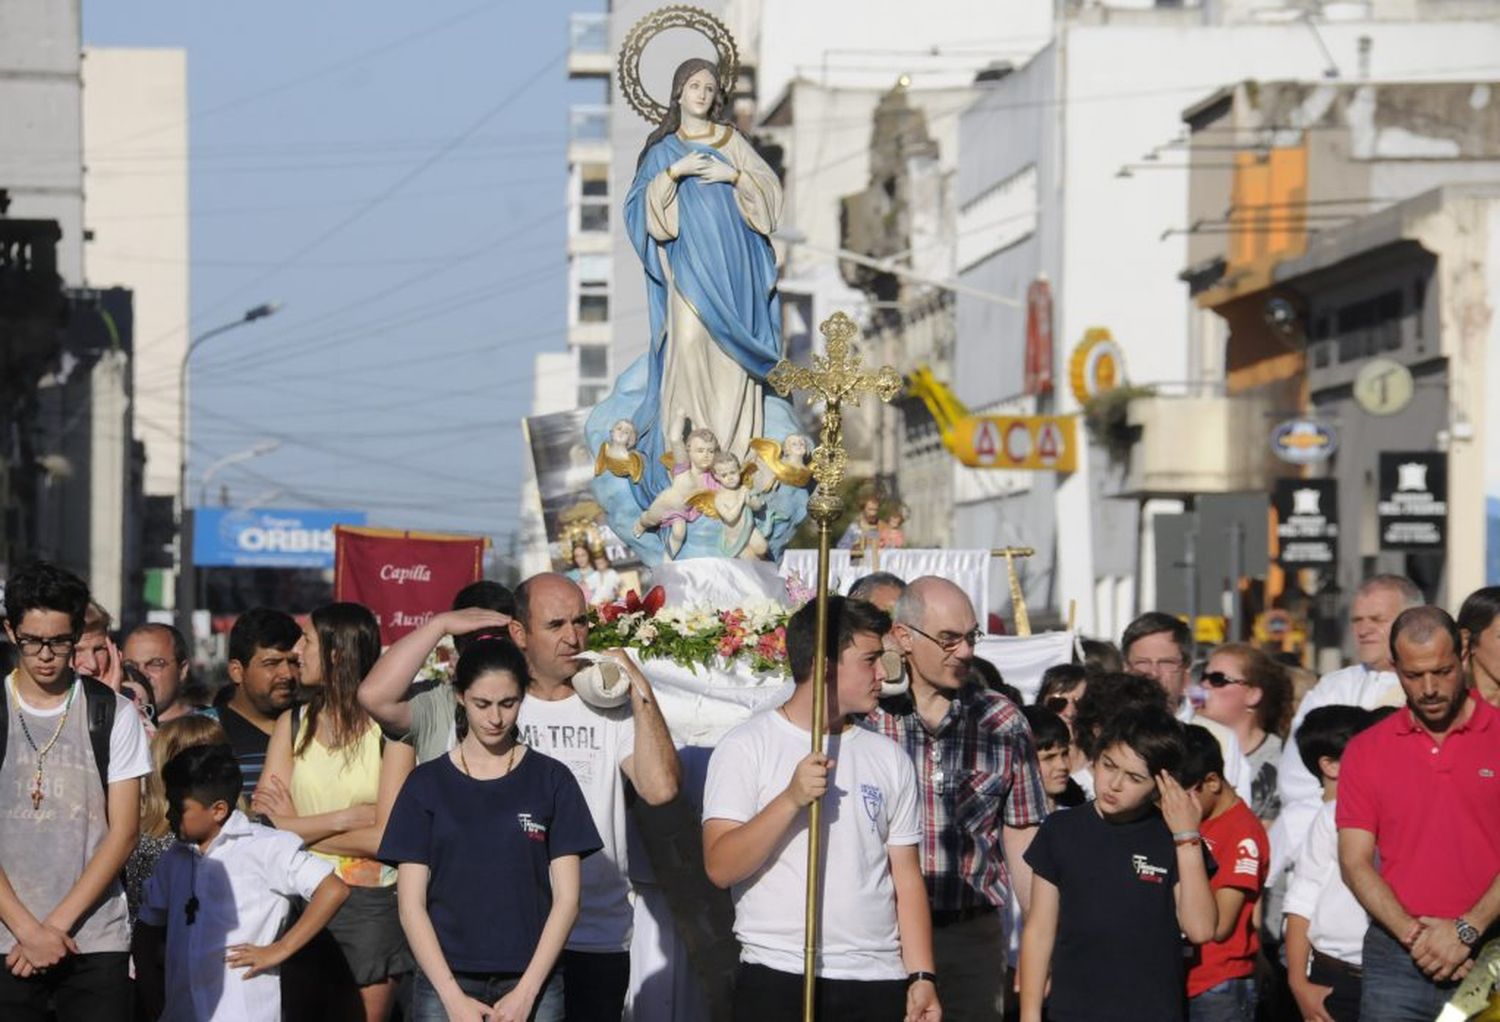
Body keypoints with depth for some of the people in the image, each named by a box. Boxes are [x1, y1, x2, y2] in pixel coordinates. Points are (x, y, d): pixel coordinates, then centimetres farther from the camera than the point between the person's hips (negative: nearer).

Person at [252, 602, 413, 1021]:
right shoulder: (292, 724, 8)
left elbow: (385, 838, -12)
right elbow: (265, 826, -2)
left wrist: (299, 828, -4)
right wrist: (346, 818, -11)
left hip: (370, 905, -3)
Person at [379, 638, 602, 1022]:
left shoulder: (552, 781, 7)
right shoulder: (427, 784, 7)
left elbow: (566, 897, 4)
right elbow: (412, 904, 3)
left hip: (533, 982, 0)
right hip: (445, 980, 0)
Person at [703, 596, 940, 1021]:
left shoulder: (889, 758, 13)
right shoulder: (747, 747, 0)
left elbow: (906, 875, 12)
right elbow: (720, 867, -10)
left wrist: (921, 977, 3)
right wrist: (791, 799, -20)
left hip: (878, 984, 4)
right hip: (777, 982, -4)